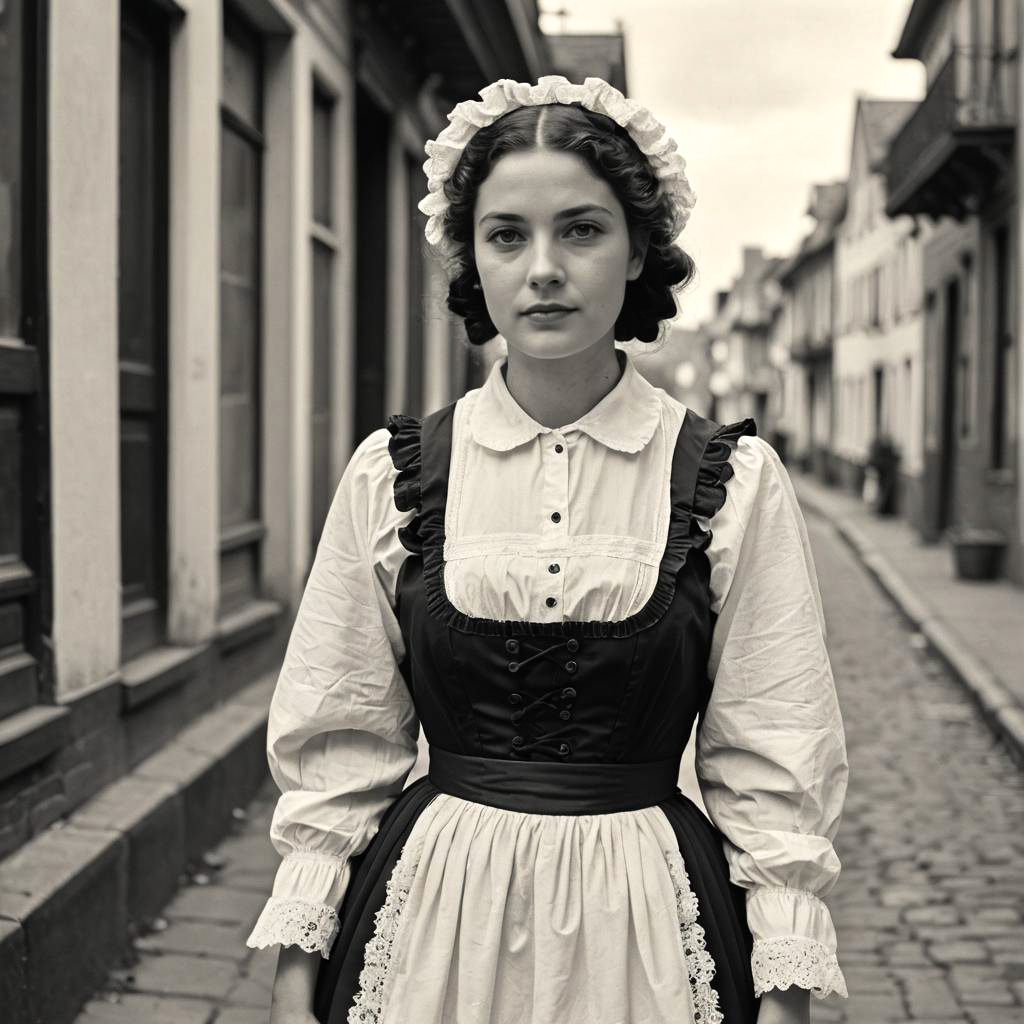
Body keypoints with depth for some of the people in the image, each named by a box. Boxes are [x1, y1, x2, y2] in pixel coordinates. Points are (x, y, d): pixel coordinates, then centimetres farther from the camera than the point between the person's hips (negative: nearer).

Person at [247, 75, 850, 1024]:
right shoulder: (391, 474, -3)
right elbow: (336, 752, 1)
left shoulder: (734, 482, -6)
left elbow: (774, 776, -3)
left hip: (649, 926, -1)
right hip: (430, 918, 1)